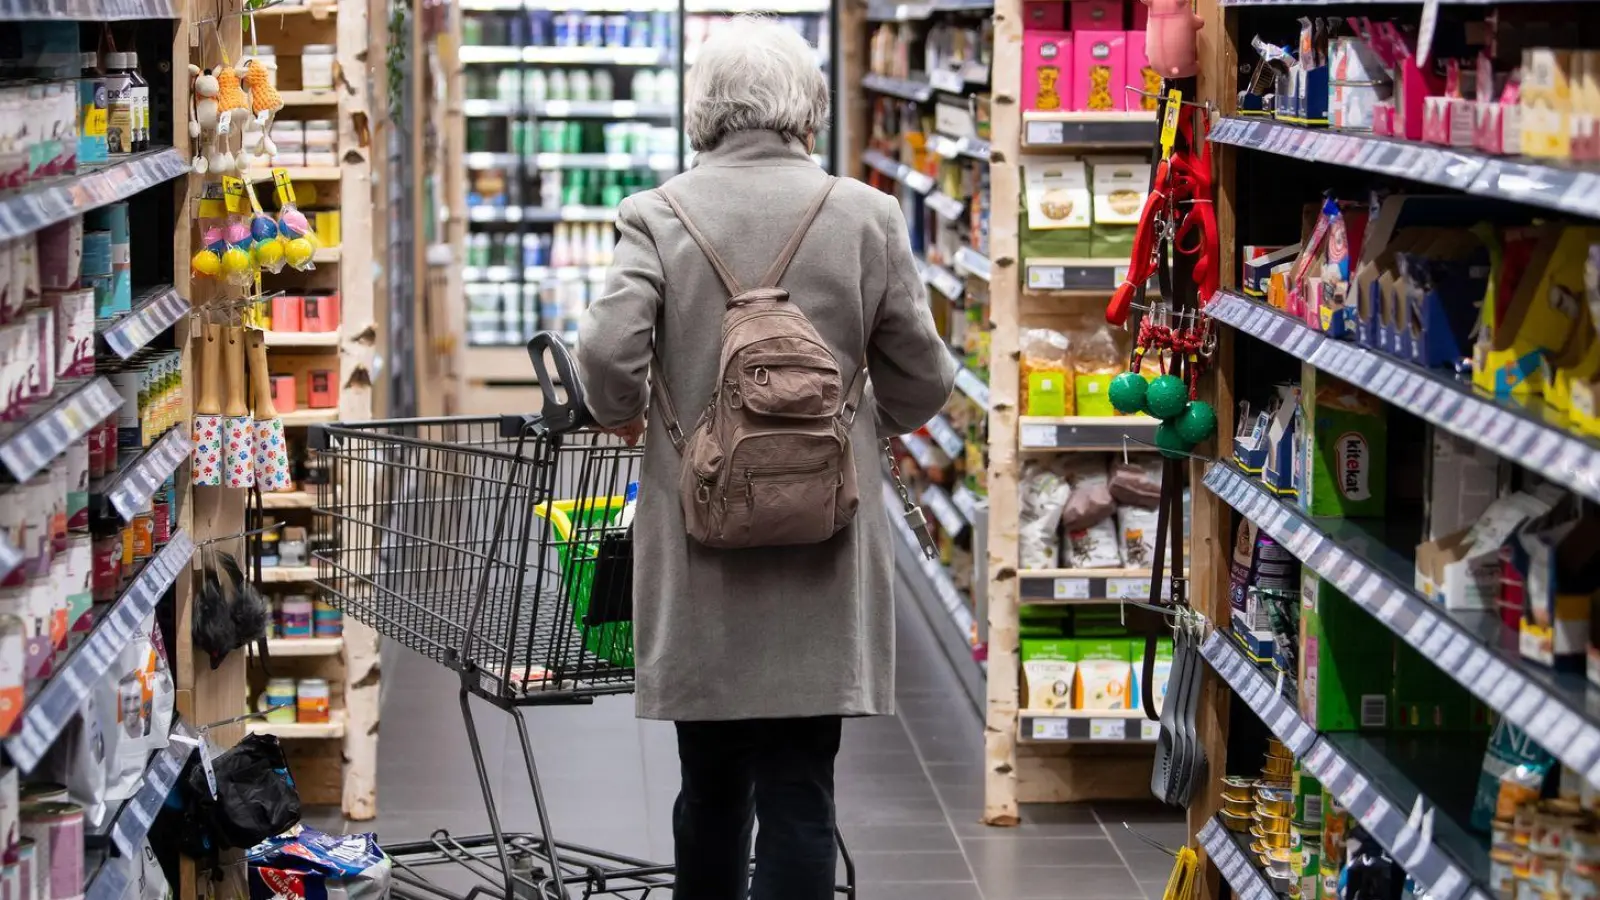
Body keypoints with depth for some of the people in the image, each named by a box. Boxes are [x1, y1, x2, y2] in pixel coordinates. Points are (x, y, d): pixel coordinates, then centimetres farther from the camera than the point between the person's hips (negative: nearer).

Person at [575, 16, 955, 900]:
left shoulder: (659, 215, -2)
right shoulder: (865, 216, 0)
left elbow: (606, 351, -13)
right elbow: (922, 378, 2)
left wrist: (624, 415, 8)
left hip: (700, 547, 1)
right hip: (822, 561, -1)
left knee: (710, 787, 14)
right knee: (798, 793, 1)